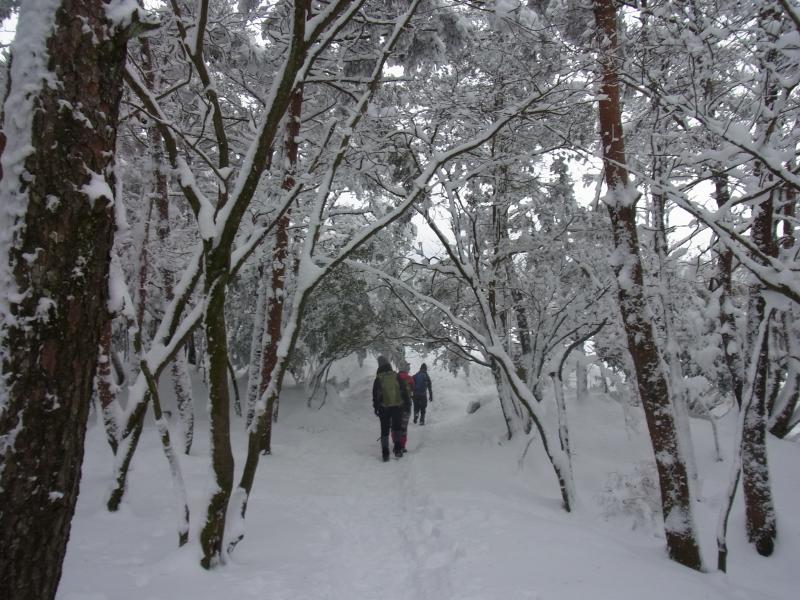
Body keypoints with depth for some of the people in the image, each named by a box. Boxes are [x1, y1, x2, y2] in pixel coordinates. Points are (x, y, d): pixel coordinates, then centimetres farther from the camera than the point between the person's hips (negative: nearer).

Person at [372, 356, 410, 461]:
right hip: (397, 406, 1)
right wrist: (406, 402, 12)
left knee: (384, 429, 7)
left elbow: (375, 394, 0)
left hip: (384, 408, -1)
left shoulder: (378, 379, -5)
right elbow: (404, 390, 1)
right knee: (397, 427, 17)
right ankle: (397, 449, 12)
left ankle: (385, 453, 6)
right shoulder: (396, 376, -2)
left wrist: (376, 407, 10)